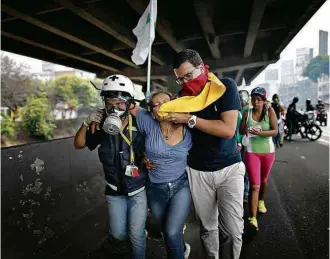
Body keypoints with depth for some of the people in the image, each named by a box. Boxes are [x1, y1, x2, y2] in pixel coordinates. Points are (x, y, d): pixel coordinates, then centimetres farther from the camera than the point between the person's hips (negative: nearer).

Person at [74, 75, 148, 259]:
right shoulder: (102, 127, -14)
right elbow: (79, 144, -2)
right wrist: (87, 123, -17)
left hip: (138, 190, -3)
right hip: (115, 190, 3)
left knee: (136, 235, 7)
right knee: (118, 233, 17)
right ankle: (140, 232, 48)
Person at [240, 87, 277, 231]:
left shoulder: (270, 111, -7)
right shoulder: (247, 113, -5)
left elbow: (275, 131, -13)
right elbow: (241, 130, 0)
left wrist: (260, 132, -29)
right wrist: (246, 130, -22)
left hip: (268, 151, 1)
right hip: (251, 152, -1)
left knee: (263, 181, 22)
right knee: (254, 185, -9)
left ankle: (261, 201, 50)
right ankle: (253, 218, -6)